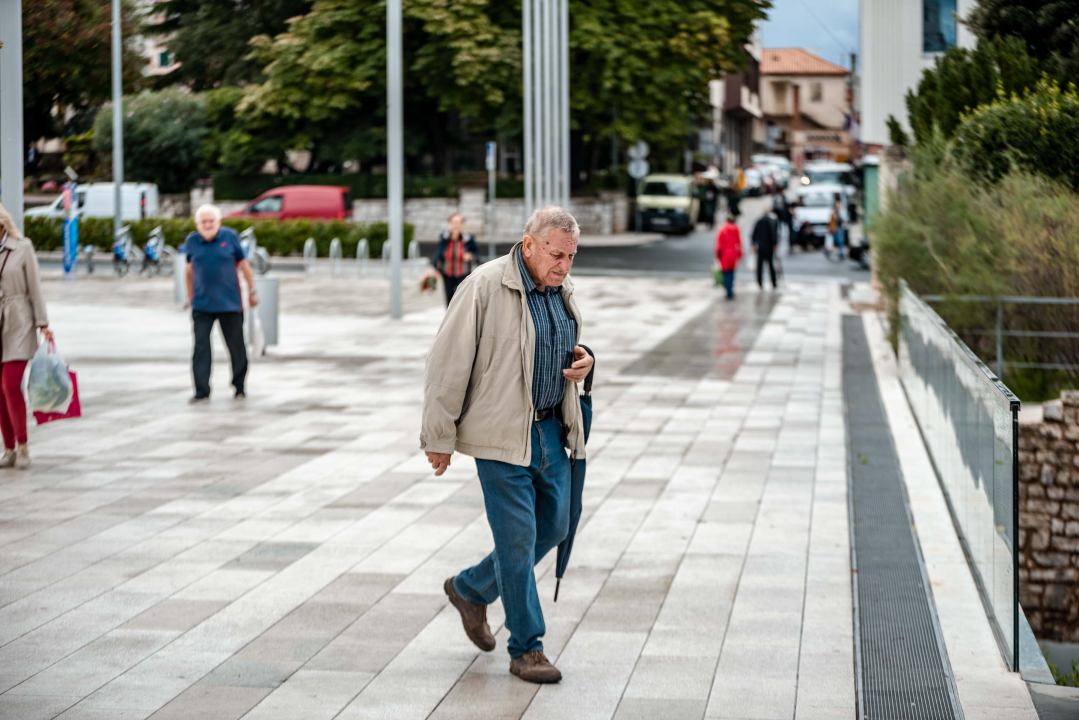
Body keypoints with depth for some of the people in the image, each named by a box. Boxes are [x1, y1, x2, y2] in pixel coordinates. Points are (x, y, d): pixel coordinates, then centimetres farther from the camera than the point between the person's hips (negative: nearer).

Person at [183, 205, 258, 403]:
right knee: (201, 347, -6)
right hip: (202, 304, 1)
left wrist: (252, 291, 7)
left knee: (236, 346, 7)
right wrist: (190, 296, 18)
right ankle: (202, 391, -4)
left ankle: (239, 387, 23)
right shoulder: (191, 242, 2)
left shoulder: (230, 237, -3)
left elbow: (244, 265, 4)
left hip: (229, 303, -1)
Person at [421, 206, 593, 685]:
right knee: (518, 538, -4)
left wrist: (582, 362, 1)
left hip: (552, 429, 8)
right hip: (502, 434, -8)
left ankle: (470, 590, 32)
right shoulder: (485, 287, -15)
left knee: (553, 527, 12)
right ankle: (526, 649, 7)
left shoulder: (562, 289, 8)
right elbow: (447, 363, -12)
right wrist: (439, 438, -11)